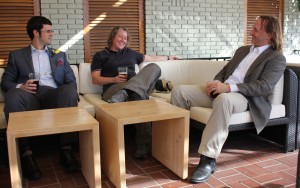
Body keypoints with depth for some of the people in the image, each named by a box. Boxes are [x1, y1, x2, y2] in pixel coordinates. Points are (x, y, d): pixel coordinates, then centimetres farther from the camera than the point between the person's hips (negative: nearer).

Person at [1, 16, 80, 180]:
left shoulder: (59, 55, 25)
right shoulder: (17, 55, 20)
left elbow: (71, 81, 15)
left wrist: (72, 96, -9)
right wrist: (20, 86, -10)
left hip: (53, 95, 1)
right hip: (29, 96, -1)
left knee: (70, 90, -33)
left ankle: (66, 148, -29)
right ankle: (26, 153, -31)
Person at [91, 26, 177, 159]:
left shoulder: (130, 53, 34)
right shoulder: (100, 55, 20)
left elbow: (151, 58, 47)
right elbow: (95, 79, 8)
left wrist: (168, 57, 55)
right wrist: (114, 79, -9)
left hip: (135, 86, 5)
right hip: (113, 88, -4)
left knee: (154, 67, -28)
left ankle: (127, 93, -51)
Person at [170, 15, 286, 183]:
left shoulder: (277, 58, 2)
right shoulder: (242, 50, 25)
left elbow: (265, 86, -13)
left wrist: (229, 87, -25)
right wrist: (216, 83, -2)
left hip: (244, 97, -7)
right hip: (221, 90, 7)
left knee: (224, 99, -43)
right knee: (179, 91, -11)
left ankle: (209, 159, -36)